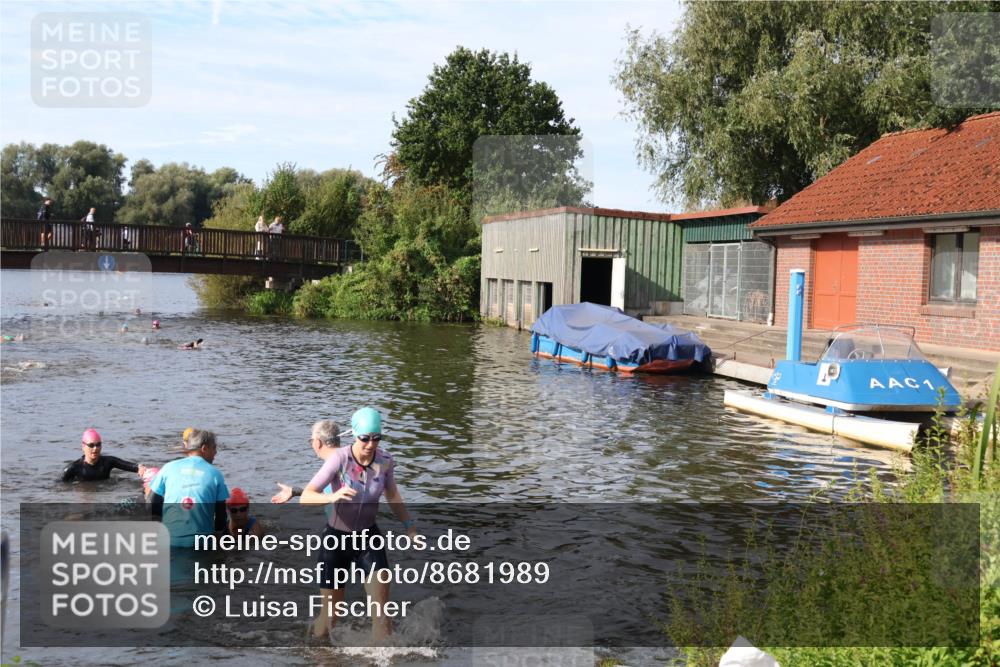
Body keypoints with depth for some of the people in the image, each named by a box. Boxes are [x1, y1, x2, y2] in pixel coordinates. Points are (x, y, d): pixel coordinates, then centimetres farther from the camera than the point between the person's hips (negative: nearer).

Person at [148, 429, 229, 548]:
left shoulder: (168, 468, 5)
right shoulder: (215, 474, 3)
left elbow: (153, 508, 6)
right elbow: (221, 515, 4)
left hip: (168, 539, 1)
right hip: (200, 541, -1)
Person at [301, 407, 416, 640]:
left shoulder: (385, 460, -12)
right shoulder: (339, 459, -23)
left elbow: (392, 494, 8)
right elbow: (305, 497, -28)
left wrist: (409, 526, 5)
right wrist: (332, 496, -47)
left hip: (368, 537, 2)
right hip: (336, 538, -2)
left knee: (382, 610, -18)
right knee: (329, 617, 9)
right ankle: (315, 633, 43)